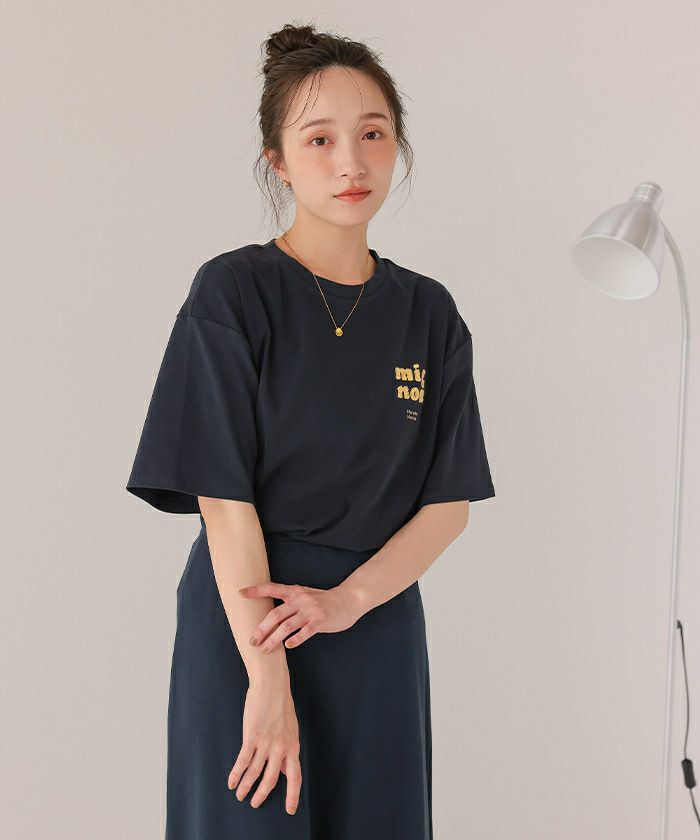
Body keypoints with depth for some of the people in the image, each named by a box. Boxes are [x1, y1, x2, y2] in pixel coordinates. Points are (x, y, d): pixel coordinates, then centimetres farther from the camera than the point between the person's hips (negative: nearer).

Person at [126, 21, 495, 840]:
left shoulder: (428, 312, 6)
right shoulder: (232, 293, -7)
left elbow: (450, 501, 4)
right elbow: (223, 496, -13)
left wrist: (347, 598, -12)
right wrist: (268, 680, -18)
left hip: (380, 626, 4)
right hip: (245, 623, -4)